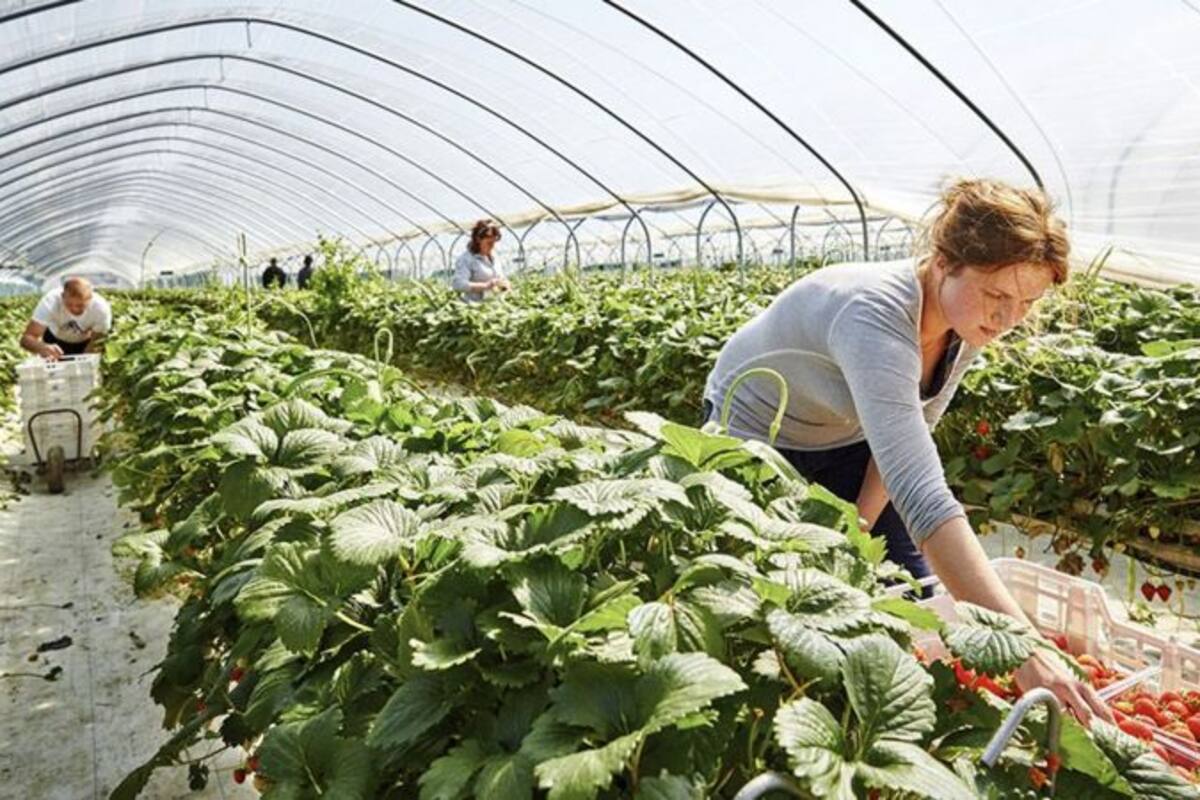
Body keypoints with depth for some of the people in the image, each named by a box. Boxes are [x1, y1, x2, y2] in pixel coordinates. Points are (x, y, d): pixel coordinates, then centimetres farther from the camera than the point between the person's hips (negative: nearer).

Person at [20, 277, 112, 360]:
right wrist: (43, 348, -59)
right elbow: (26, 338, -39)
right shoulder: (50, 302, -35)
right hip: (54, 339, 0)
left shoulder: (101, 308, -35)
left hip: (85, 342, 0)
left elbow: (96, 347, -25)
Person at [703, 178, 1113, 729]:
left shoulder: (967, 325, -17)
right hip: (757, 439, -6)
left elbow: (906, 438, -2)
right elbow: (921, 495, -51)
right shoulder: (877, 315, -42)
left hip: (844, 441, 6)